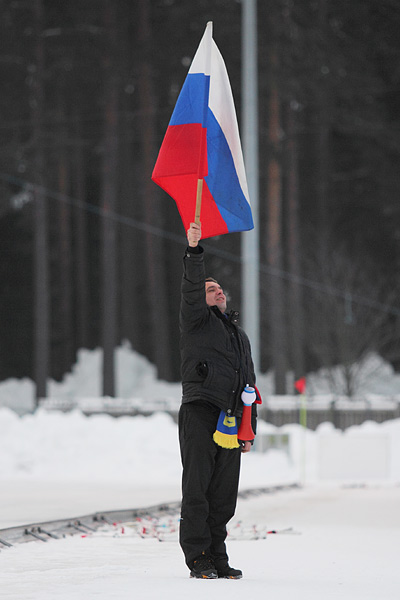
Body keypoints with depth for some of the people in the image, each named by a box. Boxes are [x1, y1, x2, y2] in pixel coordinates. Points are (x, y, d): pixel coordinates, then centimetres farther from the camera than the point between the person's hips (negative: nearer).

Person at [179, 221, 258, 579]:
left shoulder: (239, 335, 27)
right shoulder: (197, 321, 10)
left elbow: (249, 383, 26)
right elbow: (191, 289, -11)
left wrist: (249, 429, 18)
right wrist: (194, 250, -24)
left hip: (231, 418, 6)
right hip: (200, 412, -6)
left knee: (224, 491, 3)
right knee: (197, 488, -9)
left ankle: (217, 556, 9)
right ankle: (198, 557, -8)